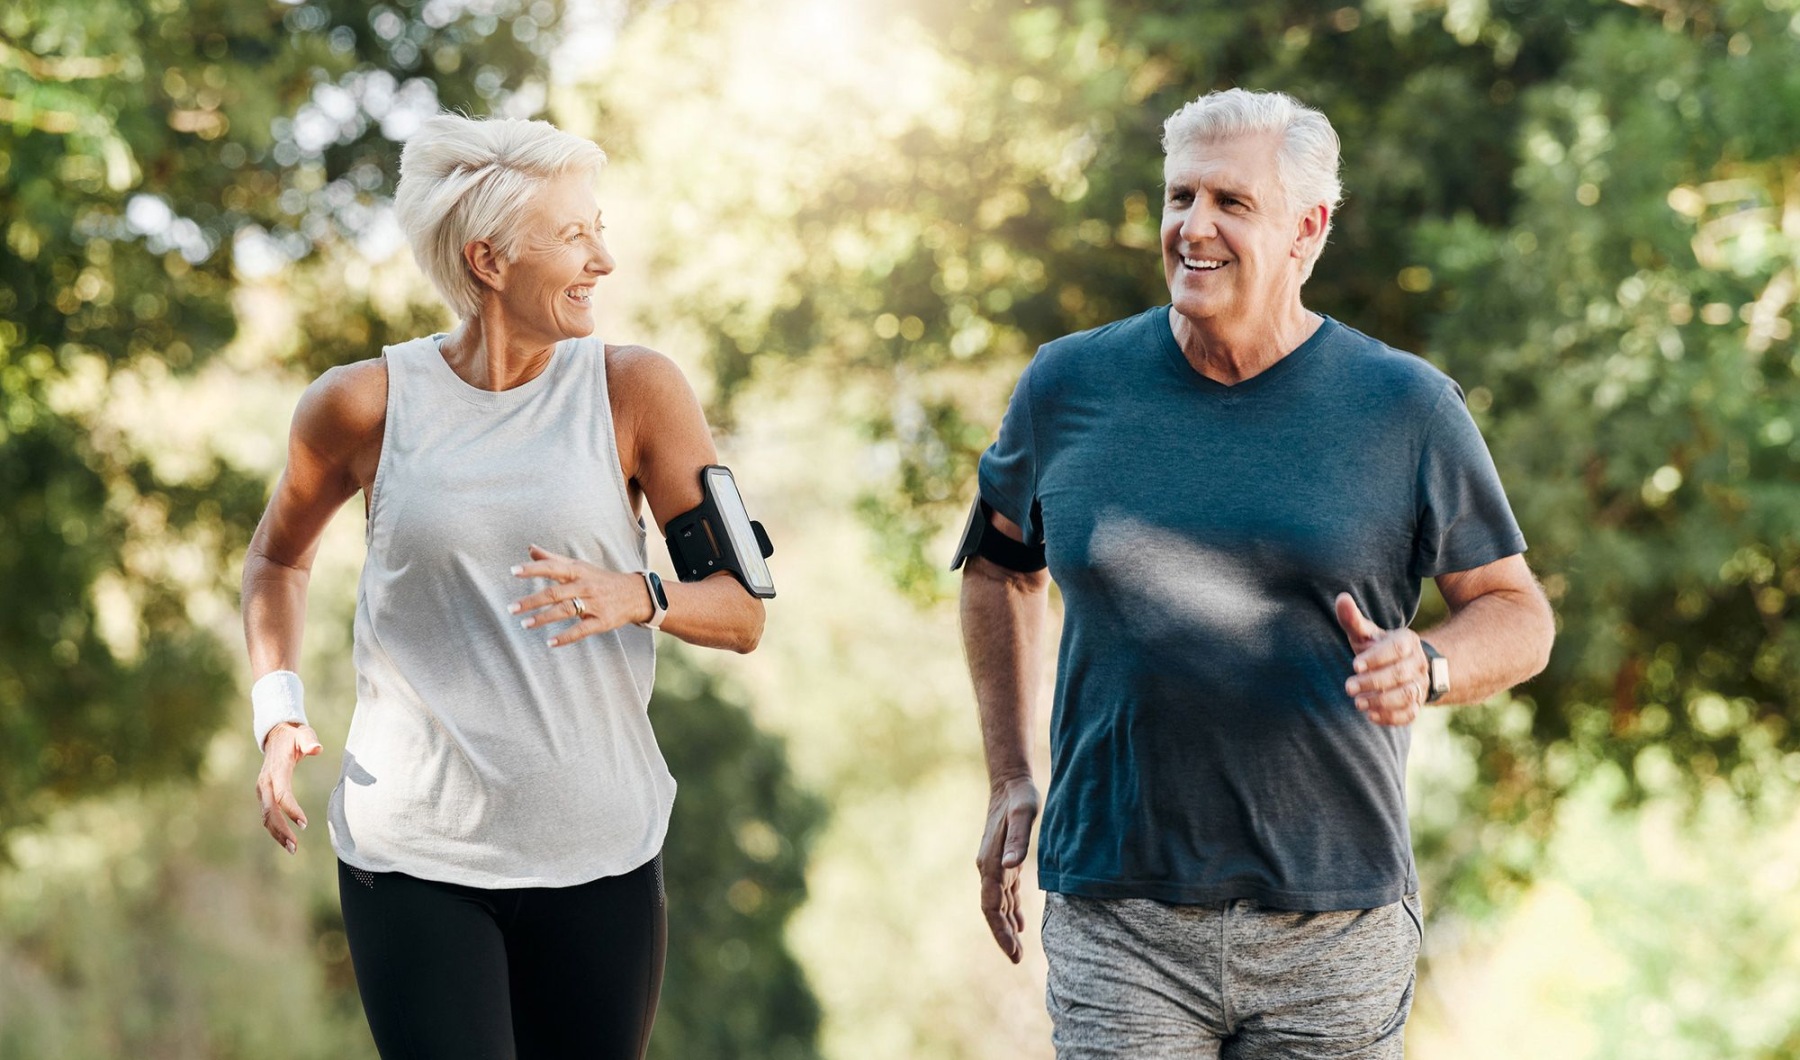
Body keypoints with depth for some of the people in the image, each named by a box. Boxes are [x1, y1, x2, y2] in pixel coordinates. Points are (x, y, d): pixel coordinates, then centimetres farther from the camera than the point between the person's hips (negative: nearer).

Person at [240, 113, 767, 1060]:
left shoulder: (635, 392, -1)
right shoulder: (364, 405, -1)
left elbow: (741, 613, 1)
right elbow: (279, 555, 19)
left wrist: (640, 597, -20)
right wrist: (277, 706, 3)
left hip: (598, 850, 1)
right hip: (411, 852, -1)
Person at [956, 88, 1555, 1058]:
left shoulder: (1406, 410, 0)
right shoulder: (1070, 386, 4)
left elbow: (1518, 614, 7)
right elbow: (1000, 565, 21)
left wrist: (1425, 667, -16)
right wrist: (1008, 779, 15)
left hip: (1334, 930, 0)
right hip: (1118, 925, 0)